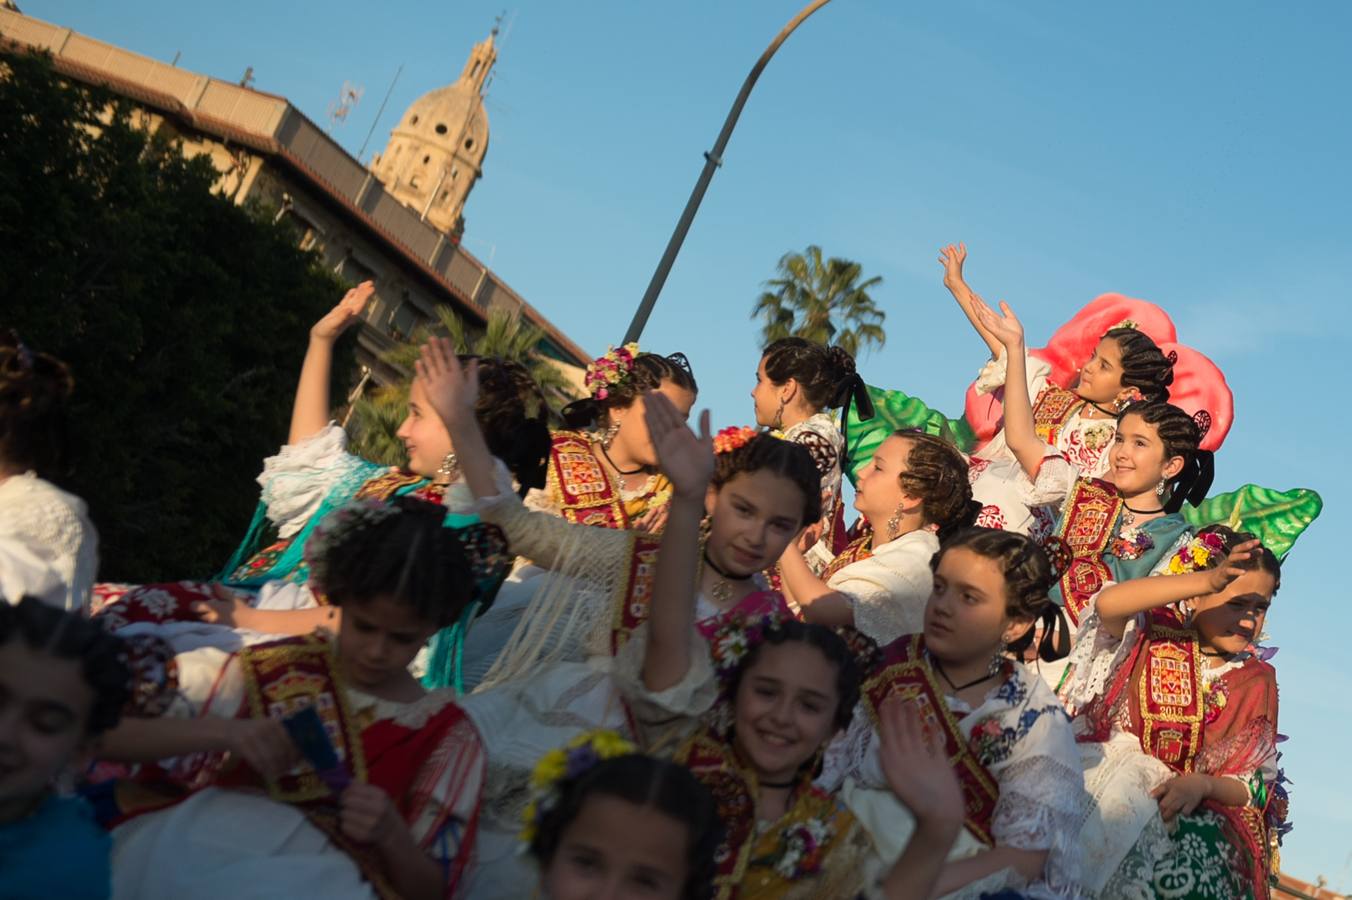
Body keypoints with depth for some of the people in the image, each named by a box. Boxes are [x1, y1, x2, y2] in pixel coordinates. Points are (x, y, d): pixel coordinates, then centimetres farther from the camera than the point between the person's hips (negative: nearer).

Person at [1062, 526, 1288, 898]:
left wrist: (1202, 785, -13)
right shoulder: (1152, 634, 6)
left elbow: (1257, 787, 10)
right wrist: (1210, 581, -26)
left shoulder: (1256, 681, 15)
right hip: (1106, 775, -1)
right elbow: (1108, 603, -20)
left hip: (1194, 810, 2)